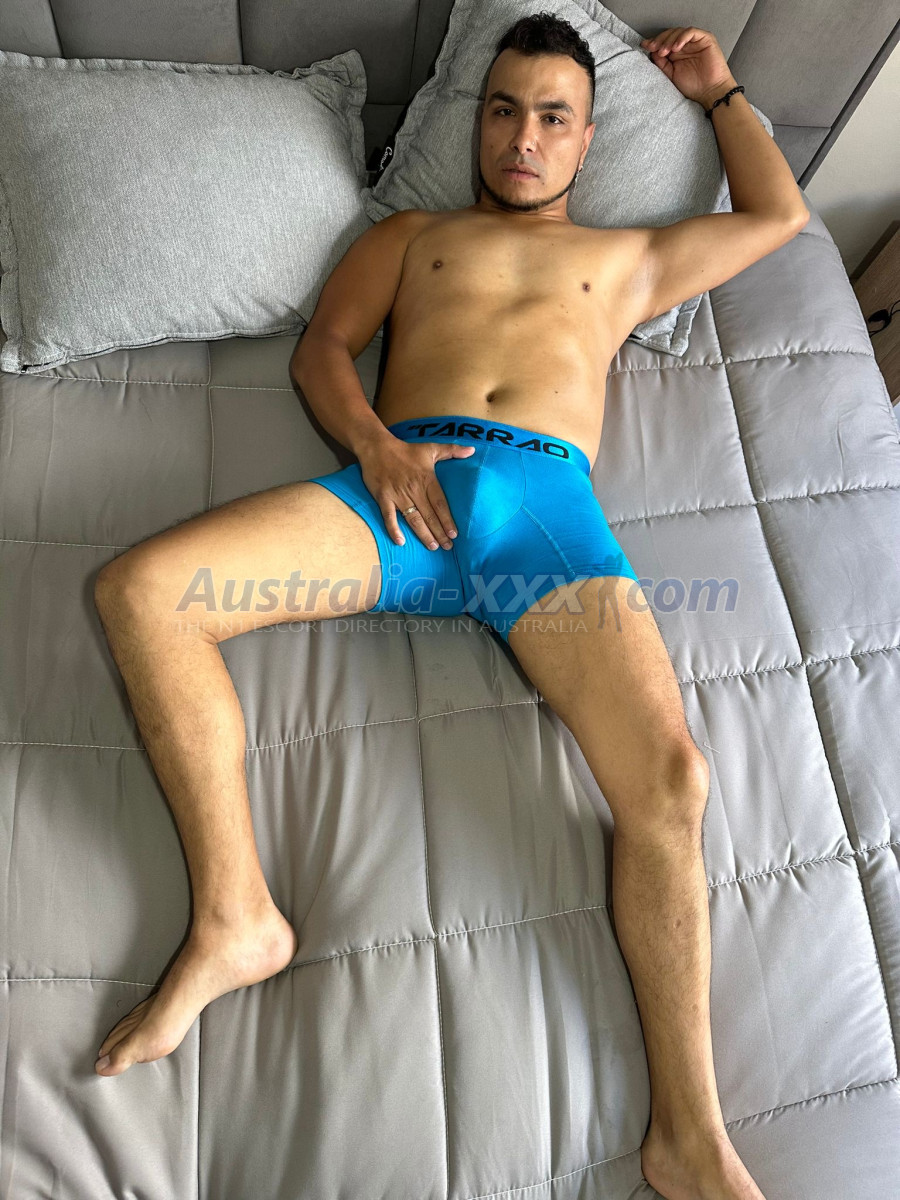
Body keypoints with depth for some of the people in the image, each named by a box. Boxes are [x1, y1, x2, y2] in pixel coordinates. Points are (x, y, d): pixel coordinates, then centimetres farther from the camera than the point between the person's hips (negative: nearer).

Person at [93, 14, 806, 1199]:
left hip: (548, 502, 0)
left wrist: (718, 90, 49)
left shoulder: (627, 256, 33)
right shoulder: (410, 233, 32)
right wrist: (378, 447, -4)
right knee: (138, 588, -19)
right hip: (404, 483, 2)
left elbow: (780, 216, 42)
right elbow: (320, 347, 17)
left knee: (670, 777, -24)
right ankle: (235, 918, -13)